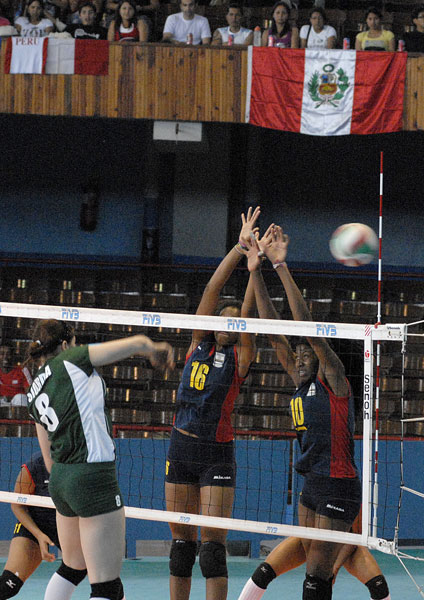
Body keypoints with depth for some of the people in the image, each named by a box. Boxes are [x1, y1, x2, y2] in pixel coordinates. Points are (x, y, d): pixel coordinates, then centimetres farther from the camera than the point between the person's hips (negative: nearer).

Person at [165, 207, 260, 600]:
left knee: (212, 545, -8)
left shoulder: (241, 356, 1)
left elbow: (248, 310, -11)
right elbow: (214, 287, 2)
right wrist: (241, 245, -4)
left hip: (217, 453, -4)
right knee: (181, 541, 7)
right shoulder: (199, 343, 8)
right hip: (181, 448, 4)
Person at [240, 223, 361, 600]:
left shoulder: (333, 379, -9)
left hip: (338, 488, -8)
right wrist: (256, 271, 2)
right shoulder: (302, 382, 11)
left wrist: (281, 265, -23)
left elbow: (306, 325, -19)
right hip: (312, 485, 8)